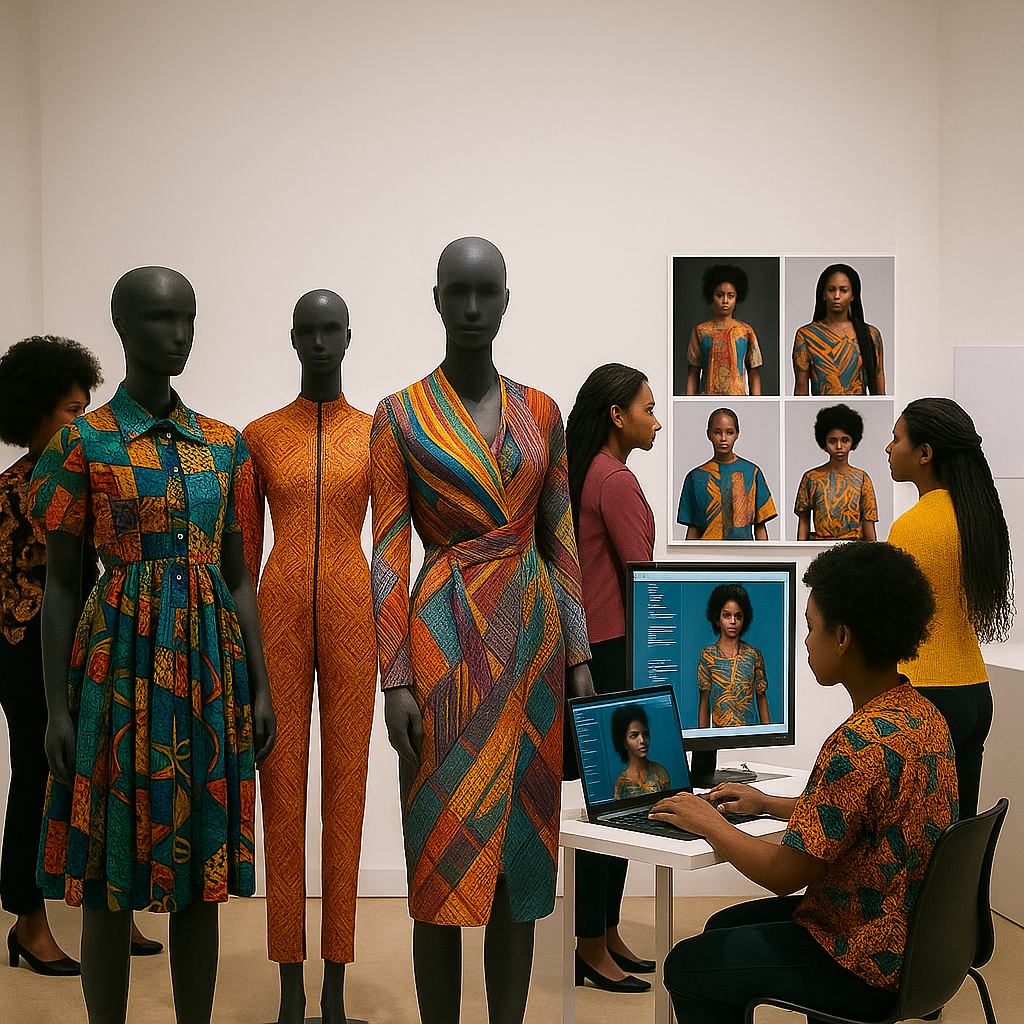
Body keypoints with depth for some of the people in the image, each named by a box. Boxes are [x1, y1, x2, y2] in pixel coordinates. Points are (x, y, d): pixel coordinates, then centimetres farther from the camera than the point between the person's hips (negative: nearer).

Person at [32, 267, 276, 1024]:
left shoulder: (223, 444, 8)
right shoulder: (84, 444, -3)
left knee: (203, 869, 9)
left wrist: (261, 687, 6)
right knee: (111, 873, 3)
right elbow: (61, 584, -2)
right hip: (121, 664, -3)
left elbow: (239, 573, 11)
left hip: (209, 663, 4)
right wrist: (57, 708, -6)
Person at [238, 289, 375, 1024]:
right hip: (279, 618, 0)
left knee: (346, 787, 3)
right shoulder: (260, 435, 6)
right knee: (282, 790, 2)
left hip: (352, 618, 0)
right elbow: (244, 550, 7)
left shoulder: (376, 433, 6)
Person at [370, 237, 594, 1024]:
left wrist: (579, 657, 4)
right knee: (445, 845, 0)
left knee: (522, 841, 7)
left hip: (532, 636, 3)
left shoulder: (541, 413, 8)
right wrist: (396, 681, -9)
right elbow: (388, 555, -3)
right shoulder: (400, 416, -1)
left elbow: (560, 543, 10)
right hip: (446, 641, -3)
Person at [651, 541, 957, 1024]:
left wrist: (708, 822, -8)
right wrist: (770, 804, 18)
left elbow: (786, 874, -23)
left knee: (685, 965, 8)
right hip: (906, 934, 9)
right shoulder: (923, 714, 1)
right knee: (724, 927, 24)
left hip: (865, 968, -9)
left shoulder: (860, 744, -30)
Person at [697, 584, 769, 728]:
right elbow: (704, 700, 2)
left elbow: (761, 697, 9)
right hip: (719, 728, -1)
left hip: (750, 728, 1)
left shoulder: (754, 655, 4)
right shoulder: (708, 655, 0)